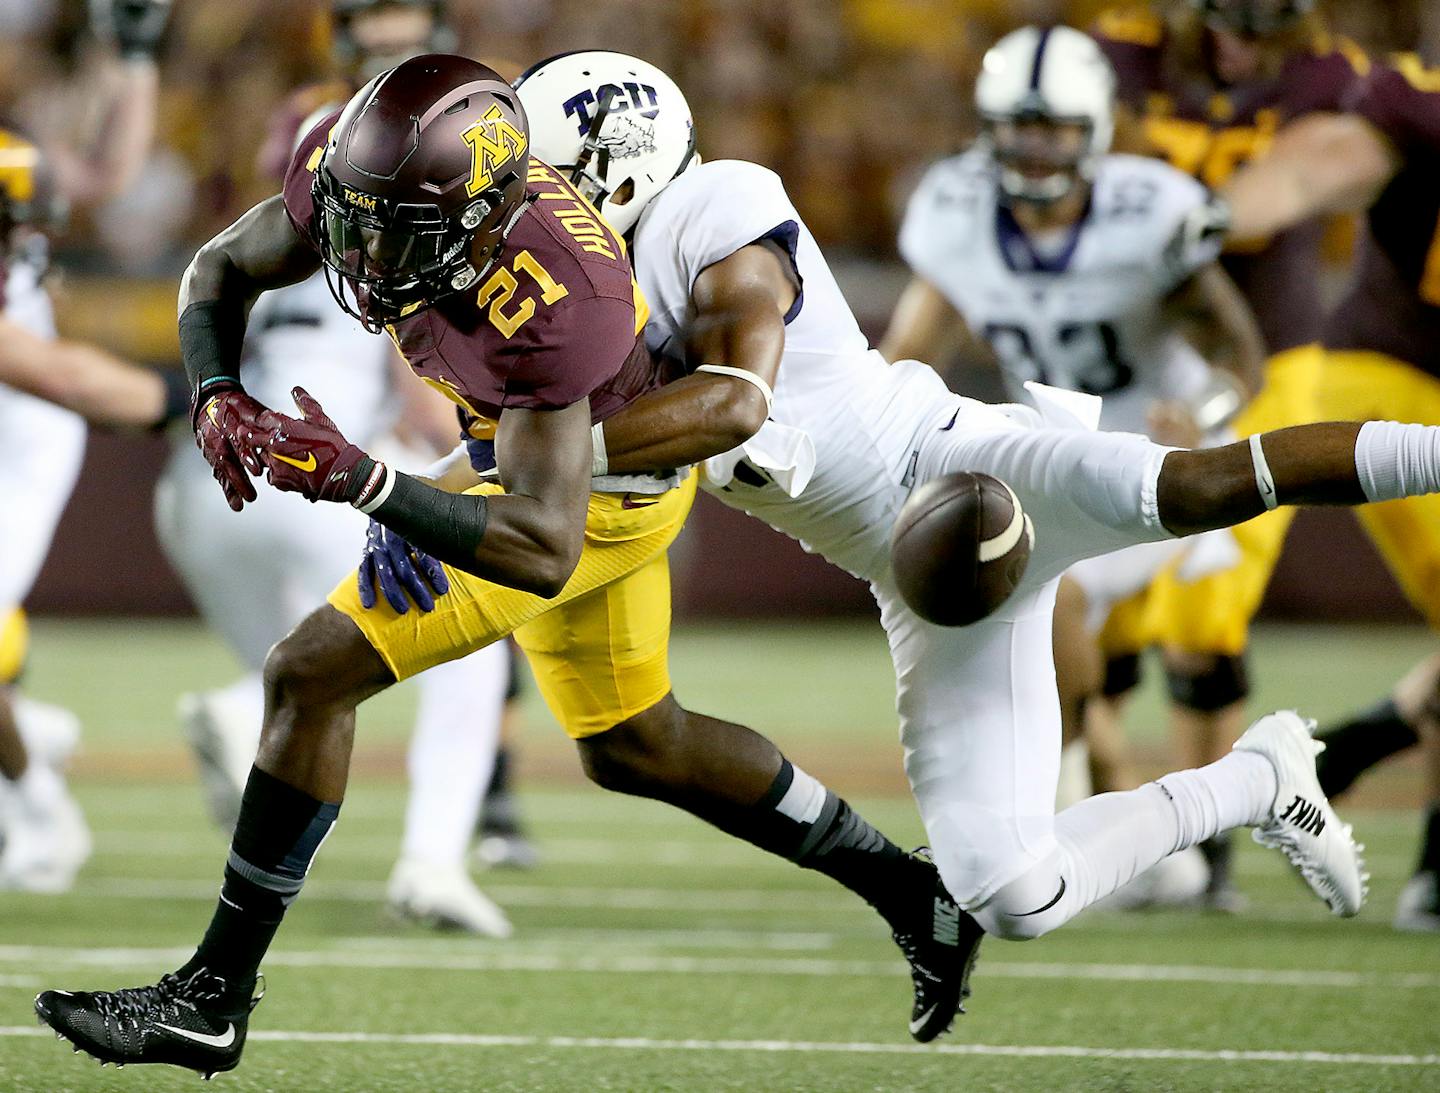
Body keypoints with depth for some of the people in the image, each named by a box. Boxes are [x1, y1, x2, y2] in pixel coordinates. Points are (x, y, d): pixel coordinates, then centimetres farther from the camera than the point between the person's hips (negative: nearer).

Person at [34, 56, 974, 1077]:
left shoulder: (551, 302, -40)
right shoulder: (348, 165, -23)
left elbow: (543, 549, -41)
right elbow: (219, 272, -4)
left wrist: (358, 481, -51)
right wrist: (218, 399, -23)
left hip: (604, 487, -8)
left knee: (310, 676, -14)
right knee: (634, 748, 25)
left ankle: (212, 1000, -4)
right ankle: (912, 893, 40)